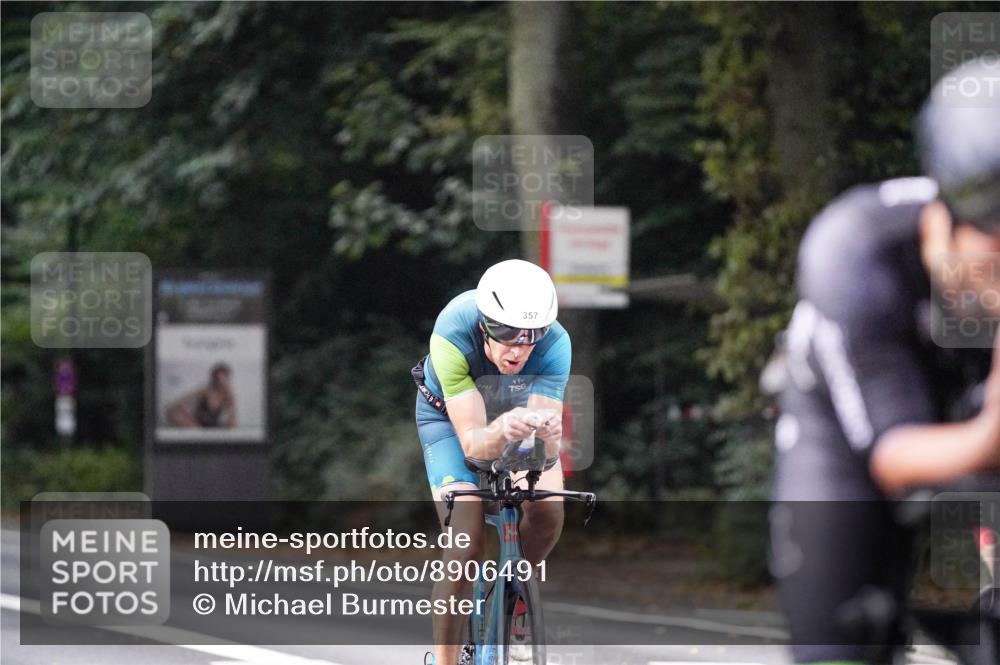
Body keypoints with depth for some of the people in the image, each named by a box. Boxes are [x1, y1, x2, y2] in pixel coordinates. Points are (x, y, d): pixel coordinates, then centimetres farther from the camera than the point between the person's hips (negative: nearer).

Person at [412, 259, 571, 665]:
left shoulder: (554, 343, -35)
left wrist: (547, 435, -62)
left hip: (521, 406, 2)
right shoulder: (452, 337, -39)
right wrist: (501, 430, -63)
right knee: (466, 540, -20)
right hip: (451, 414, -2)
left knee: (548, 512, -22)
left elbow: (546, 450, -38)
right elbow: (472, 443, -41)